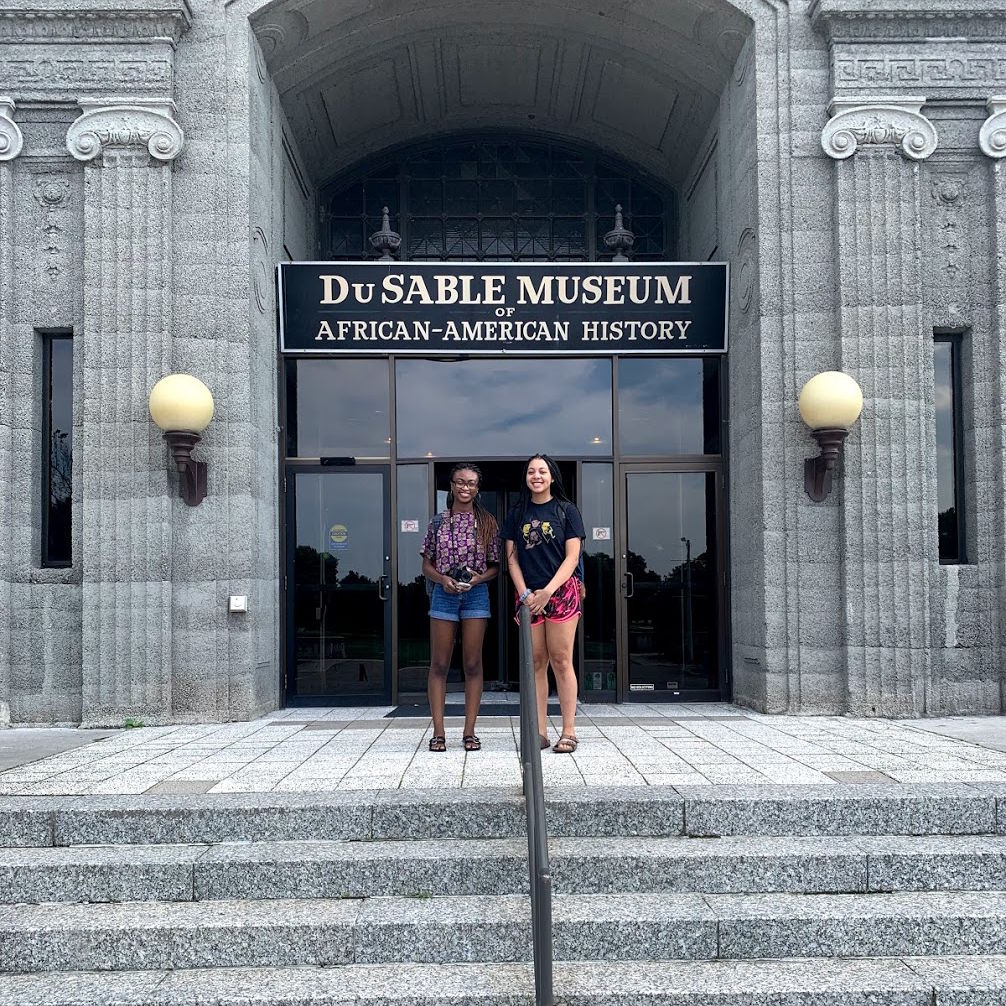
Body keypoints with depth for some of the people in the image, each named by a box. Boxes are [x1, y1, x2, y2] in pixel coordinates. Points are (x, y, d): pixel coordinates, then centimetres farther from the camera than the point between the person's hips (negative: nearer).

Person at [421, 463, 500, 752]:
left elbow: (495, 566, 6)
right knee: (439, 664, 0)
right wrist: (442, 579, -11)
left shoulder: (487, 522, 5)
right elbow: (427, 565, 8)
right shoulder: (438, 522, 7)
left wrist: (478, 578, -13)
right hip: (443, 593, 1)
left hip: (476, 594, 0)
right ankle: (438, 731, 4)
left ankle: (469, 731, 8)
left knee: (473, 664, 2)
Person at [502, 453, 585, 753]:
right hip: (528, 596, 3)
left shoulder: (566, 510, 3)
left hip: (561, 592, -3)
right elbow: (512, 559, 9)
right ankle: (539, 732, 6)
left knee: (561, 661, -5)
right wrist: (525, 594, -5)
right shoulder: (517, 514, 11)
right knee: (536, 663, 3)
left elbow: (572, 557, -3)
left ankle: (569, 732, -2)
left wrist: (548, 591, -13)